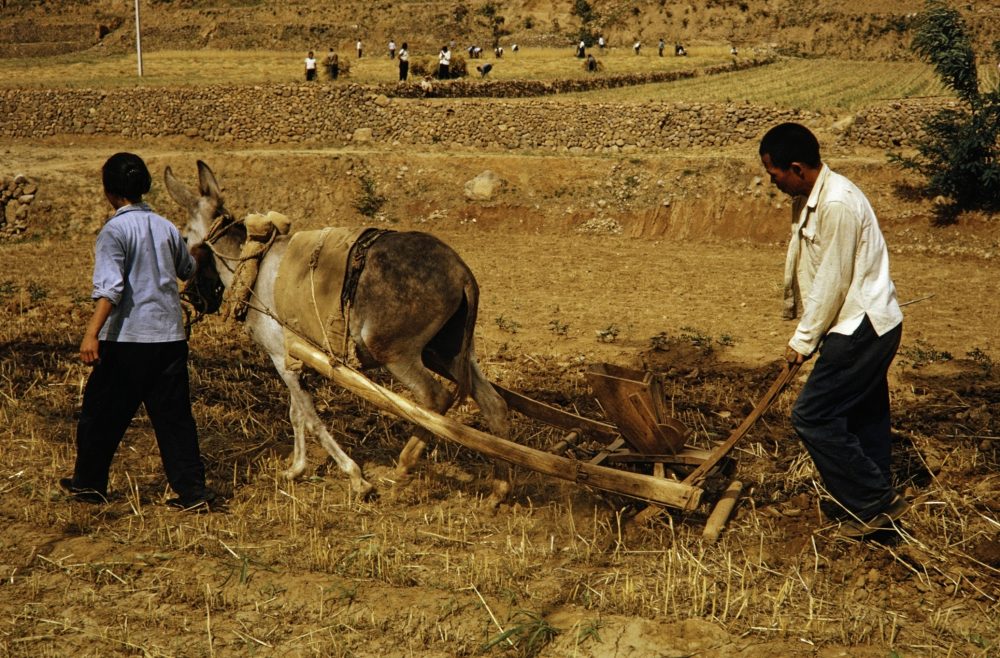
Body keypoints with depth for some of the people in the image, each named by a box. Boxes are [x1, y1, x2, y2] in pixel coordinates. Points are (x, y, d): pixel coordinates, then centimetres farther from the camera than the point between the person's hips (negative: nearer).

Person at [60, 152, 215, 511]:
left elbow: (110, 287, -22)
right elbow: (188, 270, 25)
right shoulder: (166, 227, 7)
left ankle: (88, 483, 25)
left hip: (126, 338, -5)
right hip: (170, 336, 5)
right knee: (173, 415, 8)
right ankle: (192, 490, 3)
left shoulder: (114, 230, -10)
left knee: (102, 412, 12)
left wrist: (92, 333, -27)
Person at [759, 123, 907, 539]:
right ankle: (870, 504, 25)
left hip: (862, 328, -10)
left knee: (812, 417, -8)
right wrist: (799, 326, 16)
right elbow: (800, 267, 14)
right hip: (865, 326, 10)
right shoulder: (807, 200, 8)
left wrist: (804, 340, -12)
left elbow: (832, 283, -21)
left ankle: (876, 501, 0)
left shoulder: (837, 204, -24)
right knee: (862, 416, 16)